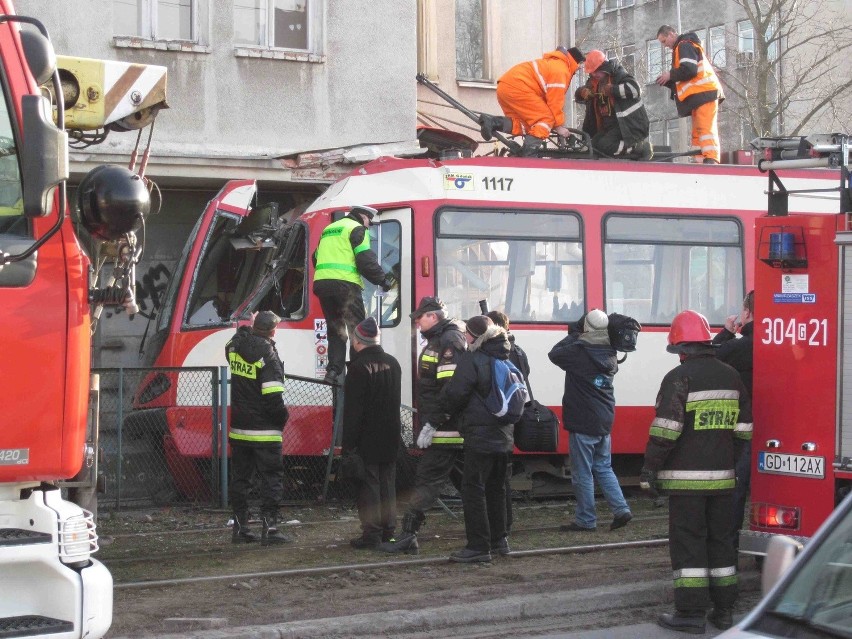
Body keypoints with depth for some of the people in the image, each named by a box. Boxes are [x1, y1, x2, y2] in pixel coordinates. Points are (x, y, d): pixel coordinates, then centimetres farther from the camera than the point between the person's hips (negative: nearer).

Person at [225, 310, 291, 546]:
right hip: (265, 432, -6)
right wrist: (283, 417, -4)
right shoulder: (267, 354, -17)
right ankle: (269, 528, -2)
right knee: (271, 479, 1)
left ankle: (240, 527, 17)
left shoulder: (234, 347, 1)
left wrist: (248, 328, 28)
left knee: (240, 478, 14)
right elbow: (273, 396, -20)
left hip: (239, 429, 6)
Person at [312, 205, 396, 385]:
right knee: (358, 329, -3)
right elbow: (365, 260, -8)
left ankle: (333, 370, 3)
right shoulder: (357, 229, 2)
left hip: (321, 282, 7)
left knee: (335, 329, 13)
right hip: (345, 283, -7)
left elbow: (316, 258, 28)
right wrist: (383, 279, -1)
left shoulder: (328, 230, 26)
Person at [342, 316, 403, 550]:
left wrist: (347, 443, -15)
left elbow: (353, 409, -17)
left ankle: (371, 534, -5)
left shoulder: (359, 367, -16)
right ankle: (388, 530, 17)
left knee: (368, 485, -4)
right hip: (390, 438, 7)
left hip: (367, 439, -7)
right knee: (387, 483, 13)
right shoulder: (393, 364, 9)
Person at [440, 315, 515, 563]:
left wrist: (449, 407, 7)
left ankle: (478, 546, -7)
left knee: (473, 489, -5)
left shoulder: (471, 359, -12)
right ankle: (499, 539, 27)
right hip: (505, 434, 8)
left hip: (480, 435, -8)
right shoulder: (505, 359, 13)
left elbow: (455, 394, -13)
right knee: (496, 488, 19)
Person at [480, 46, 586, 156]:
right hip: (517, 88, -10)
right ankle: (528, 155, -17)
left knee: (527, 124, 11)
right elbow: (555, 101, -9)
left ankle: (493, 122, -8)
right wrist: (559, 125, 0)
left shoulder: (553, 64, 30)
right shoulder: (561, 70, -4)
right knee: (546, 118, -6)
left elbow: (550, 97, 30)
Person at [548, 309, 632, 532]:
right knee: (603, 467, 19)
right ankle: (621, 509, 10)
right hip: (604, 422, 7)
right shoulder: (610, 354, 2)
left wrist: (573, 336, 10)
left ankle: (586, 520, 5)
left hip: (583, 422, -7)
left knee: (582, 473, 1)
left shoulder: (578, 352, -17)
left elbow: (554, 354, -2)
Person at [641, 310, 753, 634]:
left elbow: (666, 429, -16)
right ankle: (723, 610, 17)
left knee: (687, 542, -2)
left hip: (687, 477, -6)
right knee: (720, 539, 13)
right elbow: (744, 428, 13)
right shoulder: (731, 376, 10)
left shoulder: (680, 378, -10)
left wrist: (649, 469, -10)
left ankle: (691, 612, -4)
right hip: (723, 474, 6)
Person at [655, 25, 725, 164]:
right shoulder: (681, 48, 29)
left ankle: (711, 160, -30)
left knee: (706, 129, -20)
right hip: (700, 95, 10)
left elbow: (689, 70, -17)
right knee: (697, 133, 4)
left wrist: (670, 75, -5)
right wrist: (669, 82, 11)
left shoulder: (685, 45, -3)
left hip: (704, 93, -10)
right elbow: (683, 79, 27)